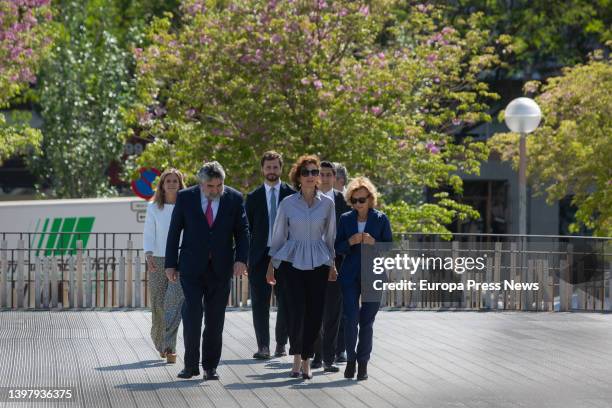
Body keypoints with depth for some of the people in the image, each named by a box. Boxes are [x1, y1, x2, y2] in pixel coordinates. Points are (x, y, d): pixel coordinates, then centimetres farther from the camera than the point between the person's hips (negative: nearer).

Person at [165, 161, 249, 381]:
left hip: (221, 268, 1)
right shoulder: (185, 197, -1)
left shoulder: (234, 198, 0)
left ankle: (210, 366, 11)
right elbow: (174, 231, 3)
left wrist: (241, 259, -11)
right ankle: (191, 364, 1)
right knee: (192, 314, -9)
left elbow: (242, 231, 3)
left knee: (215, 319, 3)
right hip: (192, 266, -1)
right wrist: (170, 263, 0)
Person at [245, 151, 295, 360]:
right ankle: (263, 345, 0)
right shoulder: (253, 197, 9)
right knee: (260, 303, -3)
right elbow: (247, 229, 8)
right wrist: (245, 258, 0)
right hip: (260, 255, 1)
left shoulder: (291, 194, 5)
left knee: (285, 303, 3)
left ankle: (281, 344, 15)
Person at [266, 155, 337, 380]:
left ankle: (306, 360, 12)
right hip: (292, 261, -1)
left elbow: (330, 236, 10)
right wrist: (271, 266, 10)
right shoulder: (288, 203, 1)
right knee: (297, 312, -12)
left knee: (315, 314, -2)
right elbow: (278, 235, 8)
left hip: (318, 263, 1)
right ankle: (297, 356, 6)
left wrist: (332, 265, 11)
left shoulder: (327, 203, 3)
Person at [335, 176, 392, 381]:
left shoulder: (381, 219, 1)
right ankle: (351, 359, 12)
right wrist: (350, 242, -15)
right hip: (350, 275, 1)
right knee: (351, 319, -7)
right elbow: (337, 247, 6)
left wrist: (374, 243, -17)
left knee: (367, 321, 2)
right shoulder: (346, 219, 5)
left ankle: (363, 363, 12)